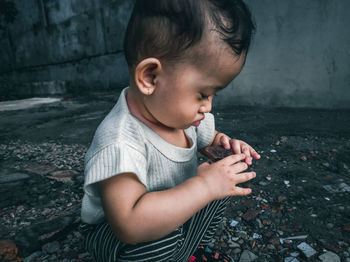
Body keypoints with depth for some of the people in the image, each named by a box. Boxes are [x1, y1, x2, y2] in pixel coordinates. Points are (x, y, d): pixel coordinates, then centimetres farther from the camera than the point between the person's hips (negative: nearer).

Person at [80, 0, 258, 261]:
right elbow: (129, 225, -44)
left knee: (222, 183, -1)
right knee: (160, 239, -37)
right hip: (113, 234, -7)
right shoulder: (120, 142, -37)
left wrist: (224, 143, -13)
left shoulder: (179, 113, -12)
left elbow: (202, 136, 10)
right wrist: (203, 186, -40)